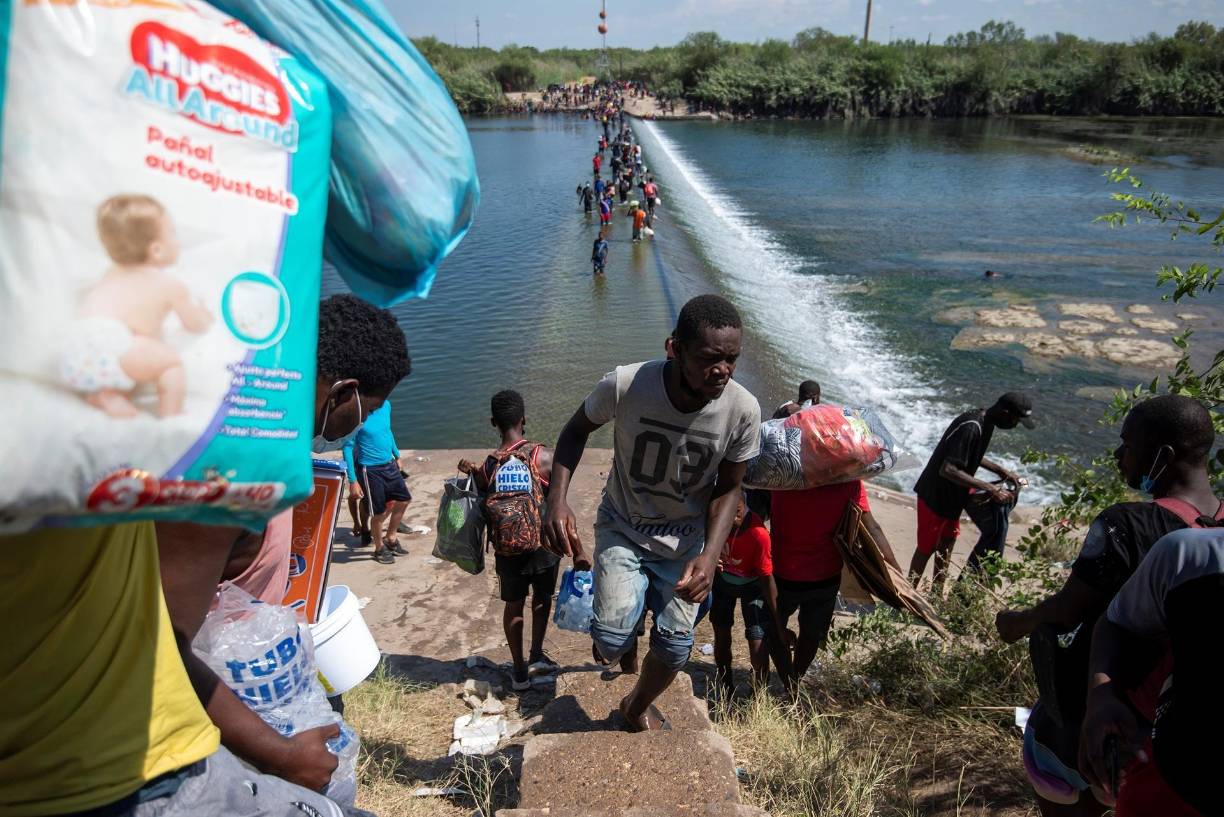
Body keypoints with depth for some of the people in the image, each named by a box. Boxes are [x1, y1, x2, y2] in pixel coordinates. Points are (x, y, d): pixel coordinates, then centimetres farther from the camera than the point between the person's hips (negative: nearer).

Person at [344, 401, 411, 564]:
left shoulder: (386, 405, -2)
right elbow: (348, 447, -17)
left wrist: (397, 456, 20)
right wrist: (353, 481, -17)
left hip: (389, 465, 7)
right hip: (370, 470, -7)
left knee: (404, 500, 17)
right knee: (378, 513, 5)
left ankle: (390, 539, 37)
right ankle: (380, 549, 30)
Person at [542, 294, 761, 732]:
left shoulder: (743, 410, -24)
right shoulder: (624, 385, -29)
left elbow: (727, 489, -9)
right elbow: (577, 429, -8)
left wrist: (709, 555, -25)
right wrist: (557, 499, -23)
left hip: (685, 538, 2)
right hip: (622, 527, -2)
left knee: (674, 646, 11)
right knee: (613, 642, -17)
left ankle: (639, 705, 46)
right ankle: (613, 622, 23)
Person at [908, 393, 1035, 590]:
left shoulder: (985, 422, 1)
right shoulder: (970, 428, -30)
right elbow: (948, 470, -34)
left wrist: (1001, 471, 8)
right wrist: (989, 488, -33)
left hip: (952, 497, 9)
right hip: (935, 496, -9)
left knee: (946, 544, 18)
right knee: (926, 548, 3)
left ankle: (936, 595, 31)